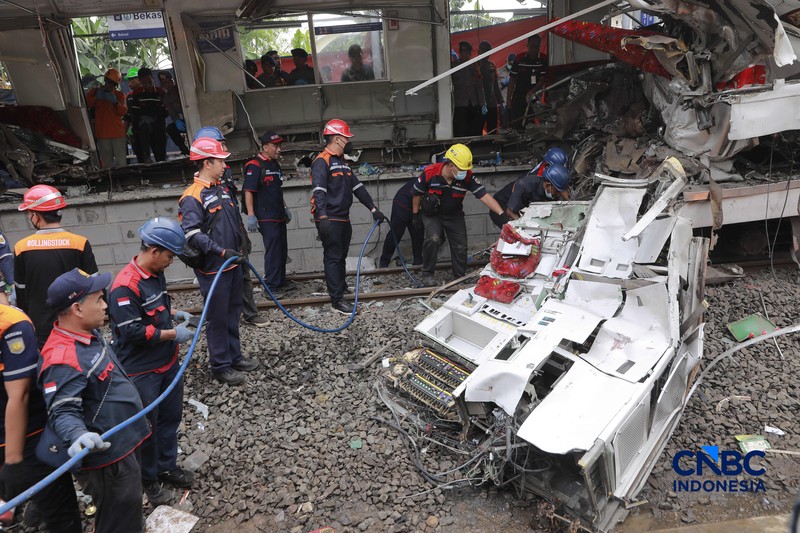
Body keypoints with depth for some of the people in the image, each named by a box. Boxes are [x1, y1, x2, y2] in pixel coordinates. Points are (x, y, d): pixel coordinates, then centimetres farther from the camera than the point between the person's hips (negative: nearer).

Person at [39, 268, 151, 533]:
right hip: (109, 454, -10)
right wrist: (78, 436, -48)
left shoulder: (89, 334, 3)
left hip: (126, 441, 10)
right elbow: (62, 411, -30)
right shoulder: (63, 360, -28)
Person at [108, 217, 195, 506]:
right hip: (142, 371, -8)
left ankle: (167, 466, 38)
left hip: (168, 363, 8)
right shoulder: (125, 286, -25)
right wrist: (172, 334, -18)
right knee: (146, 426, 9)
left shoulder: (156, 275, 3)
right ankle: (148, 479, 29)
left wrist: (174, 314, 3)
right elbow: (133, 332, -26)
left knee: (170, 417, 20)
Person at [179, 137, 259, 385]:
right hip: (212, 268, -8)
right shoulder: (193, 197, -15)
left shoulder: (220, 190, 12)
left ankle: (234, 356, 32)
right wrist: (221, 252, -29)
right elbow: (192, 235, -24)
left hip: (232, 263, 9)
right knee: (217, 317, 3)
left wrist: (239, 248, 21)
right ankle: (220, 365, 16)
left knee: (233, 313, 17)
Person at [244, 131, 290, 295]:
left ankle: (281, 282, 28)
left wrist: (285, 208, 24)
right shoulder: (254, 166, -12)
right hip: (266, 218, -9)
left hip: (279, 216, 9)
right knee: (273, 251, -8)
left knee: (282, 251, 15)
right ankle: (271, 288, 0)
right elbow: (248, 191, -18)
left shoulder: (275, 164, 16)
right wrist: (251, 215, -23)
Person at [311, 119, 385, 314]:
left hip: (343, 219, 9)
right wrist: (323, 217, -34)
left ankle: (340, 286, 35)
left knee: (341, 256, 19)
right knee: (333, 258, -6)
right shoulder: (322, 162, -11)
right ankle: (337, 300, -3)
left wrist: (373, 209, 18)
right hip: (329, 220, -9)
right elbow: (318, 191, -23)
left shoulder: (342, 162, 20)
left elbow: (357, 187, 21)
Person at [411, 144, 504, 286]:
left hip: (454, 215, 3)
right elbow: (417, 193, -9)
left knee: (460, 246, 1)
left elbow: (484, 196, -28)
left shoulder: (467, 176, -24)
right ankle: (427, 274, -7)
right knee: (433, 239, -25)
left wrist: (502, 214, -38)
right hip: (432, 214, -2)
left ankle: (460, 278, 22)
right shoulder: (430, 173, -27)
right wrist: (416, 215, -2)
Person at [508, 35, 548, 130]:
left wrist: (531, 92, -18)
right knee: (514, 125, -2)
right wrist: (508, 99, 2)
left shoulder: (543, 60, 1)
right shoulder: (519, 59, 3)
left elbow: (542, 80, -4)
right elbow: (512, 80, 6)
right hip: (518, 100, 0)